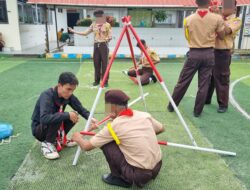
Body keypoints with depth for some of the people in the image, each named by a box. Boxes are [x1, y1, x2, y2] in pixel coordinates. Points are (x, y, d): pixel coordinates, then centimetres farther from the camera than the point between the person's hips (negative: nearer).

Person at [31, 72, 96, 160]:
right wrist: (67, 115, -43)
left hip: (53, 127, 7)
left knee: (74, 115, -12)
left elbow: (81, 109, -8)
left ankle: (59, 138, 8)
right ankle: (47, 143, -11)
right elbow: (44, 118, -43)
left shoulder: (68, 95, -11)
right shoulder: (47, 96, -30)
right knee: (56, 119, -34)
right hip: (39, 129, -7)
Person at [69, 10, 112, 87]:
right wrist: (74, 31, 4)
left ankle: (105, 81, 5)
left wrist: (108, 39, -28)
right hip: (96, 45, 4)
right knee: (96, 63, 6)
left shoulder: (107, 25, -4)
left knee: (104, 63, -3)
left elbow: (110, 36, -5)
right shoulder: (93, 24, 8)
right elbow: (85, 33, 9)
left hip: (104, 45, -4)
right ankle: (97, 80, 16)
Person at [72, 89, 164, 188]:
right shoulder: (145, 115, 0)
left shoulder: (114, 126, -13)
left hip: (139, 174, -6)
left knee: (106, 143, 0)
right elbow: (161, 129, 19)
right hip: (157, 168, 6)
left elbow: (86, 146, -4)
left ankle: (119, 178, 14)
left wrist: (78, 138, 18)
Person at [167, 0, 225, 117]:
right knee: (203, 84, 7)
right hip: (209, 54, 0)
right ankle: (197, 111, 15)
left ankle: (171, 106, 21)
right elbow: (222, 36, 7)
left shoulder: (188, 19, -1)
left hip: (193, 53, 1)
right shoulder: (217, 18, -4)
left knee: (183, 82, 9)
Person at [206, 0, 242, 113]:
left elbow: (226, 31, -18)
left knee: (222, 79, 0)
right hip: (211, 51, 5)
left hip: (223, 53, -5)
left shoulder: (236, 20, -1)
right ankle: (206, 99, 28)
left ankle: (223, 104, 11)